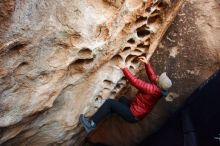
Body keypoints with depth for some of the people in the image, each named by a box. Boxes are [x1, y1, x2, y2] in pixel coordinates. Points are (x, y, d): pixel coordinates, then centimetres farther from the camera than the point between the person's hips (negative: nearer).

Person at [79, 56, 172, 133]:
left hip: (133, 115, -9)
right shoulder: (160, 88, -3)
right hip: (137, 114, 9)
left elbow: (135, 82, -28)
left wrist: (124, 69, -20)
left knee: (109, 102, -11)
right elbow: (152, 76, 13)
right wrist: (147, 63, 8)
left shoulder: (153, 89, -29)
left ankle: (91, 123, -3)